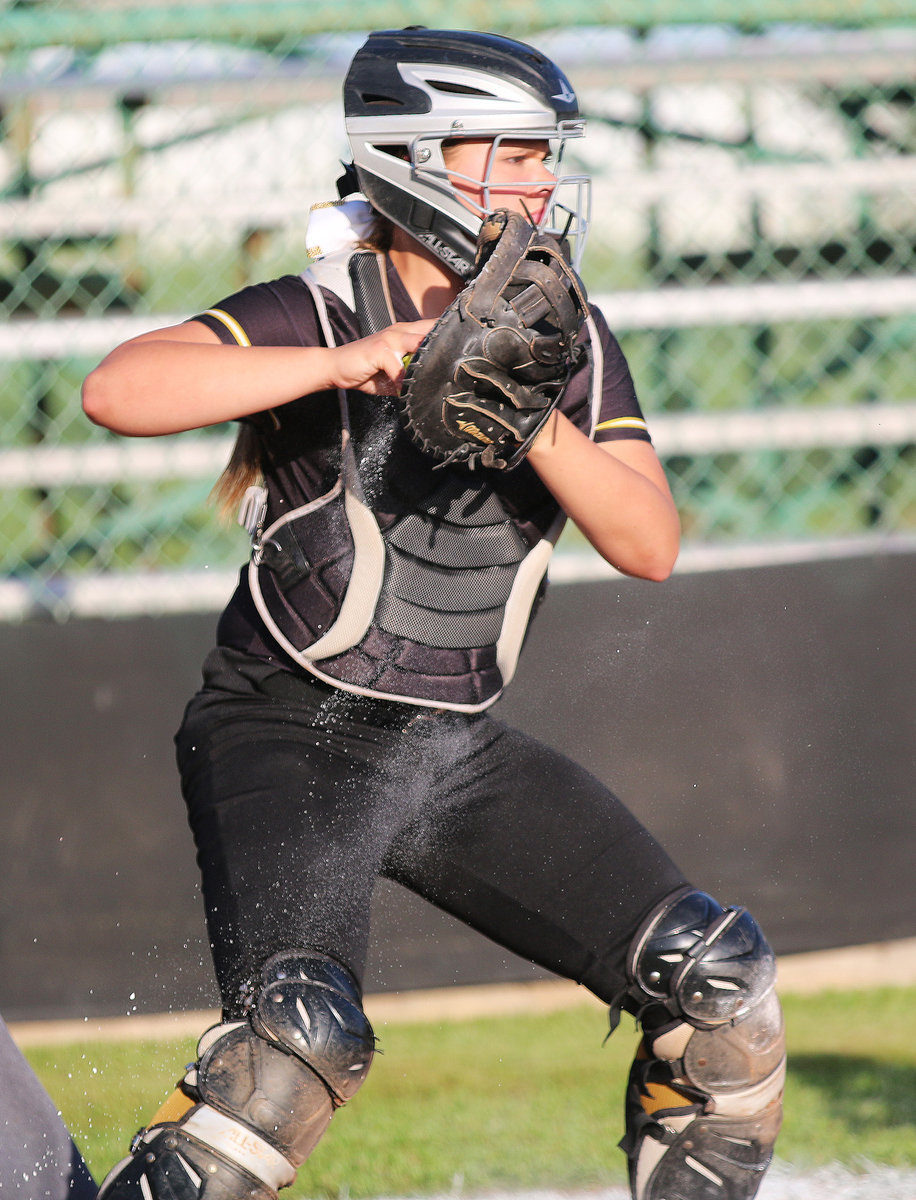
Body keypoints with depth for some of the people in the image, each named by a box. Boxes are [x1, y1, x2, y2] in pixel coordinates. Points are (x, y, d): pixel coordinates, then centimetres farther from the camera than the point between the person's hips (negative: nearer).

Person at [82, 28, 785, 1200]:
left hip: (454, 749, 6)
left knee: (718, 977, -2)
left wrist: (534, 423, -19)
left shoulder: (567, 341, 6)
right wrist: (344, 364, -35)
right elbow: (116, 390, -28)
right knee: (303, 1033, -29)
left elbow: (649, 546, -3)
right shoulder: (323, 314, -12)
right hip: (283, 737, -6)